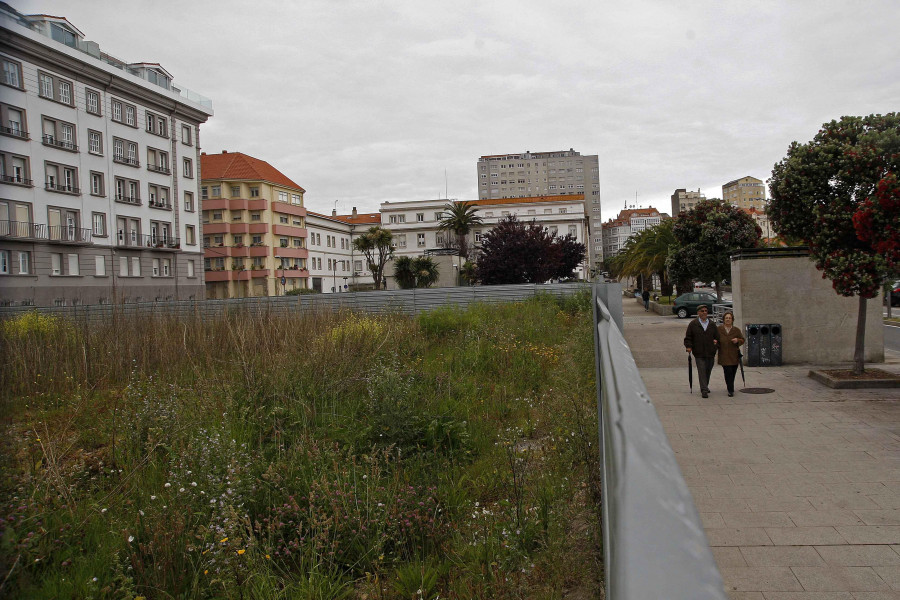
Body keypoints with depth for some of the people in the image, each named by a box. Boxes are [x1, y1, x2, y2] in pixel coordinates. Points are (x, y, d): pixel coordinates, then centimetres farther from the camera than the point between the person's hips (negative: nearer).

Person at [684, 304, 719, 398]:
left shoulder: (712, 324, 10)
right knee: (701, 371, -8)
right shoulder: (692, 324, 2)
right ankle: (704, 390, -8)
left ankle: (705, 387, 32)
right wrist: (689, 346, -9)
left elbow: (717, 337, 16)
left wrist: (716, 346, 3)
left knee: (708, 371, 13)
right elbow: (688, 337, 3)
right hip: (699, 353, -3)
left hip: (710, 353, 3)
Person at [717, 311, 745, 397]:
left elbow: (742, 340, 11)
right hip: (724, 356, -2)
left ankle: (730, 388, 33)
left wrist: (737, 340, -10)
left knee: (733, 373, 10)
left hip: (734, 355, 2)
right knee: (728, 372, -12)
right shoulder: (719, 329, 0)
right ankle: (730, 390, -4)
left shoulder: (736, 330, 4)